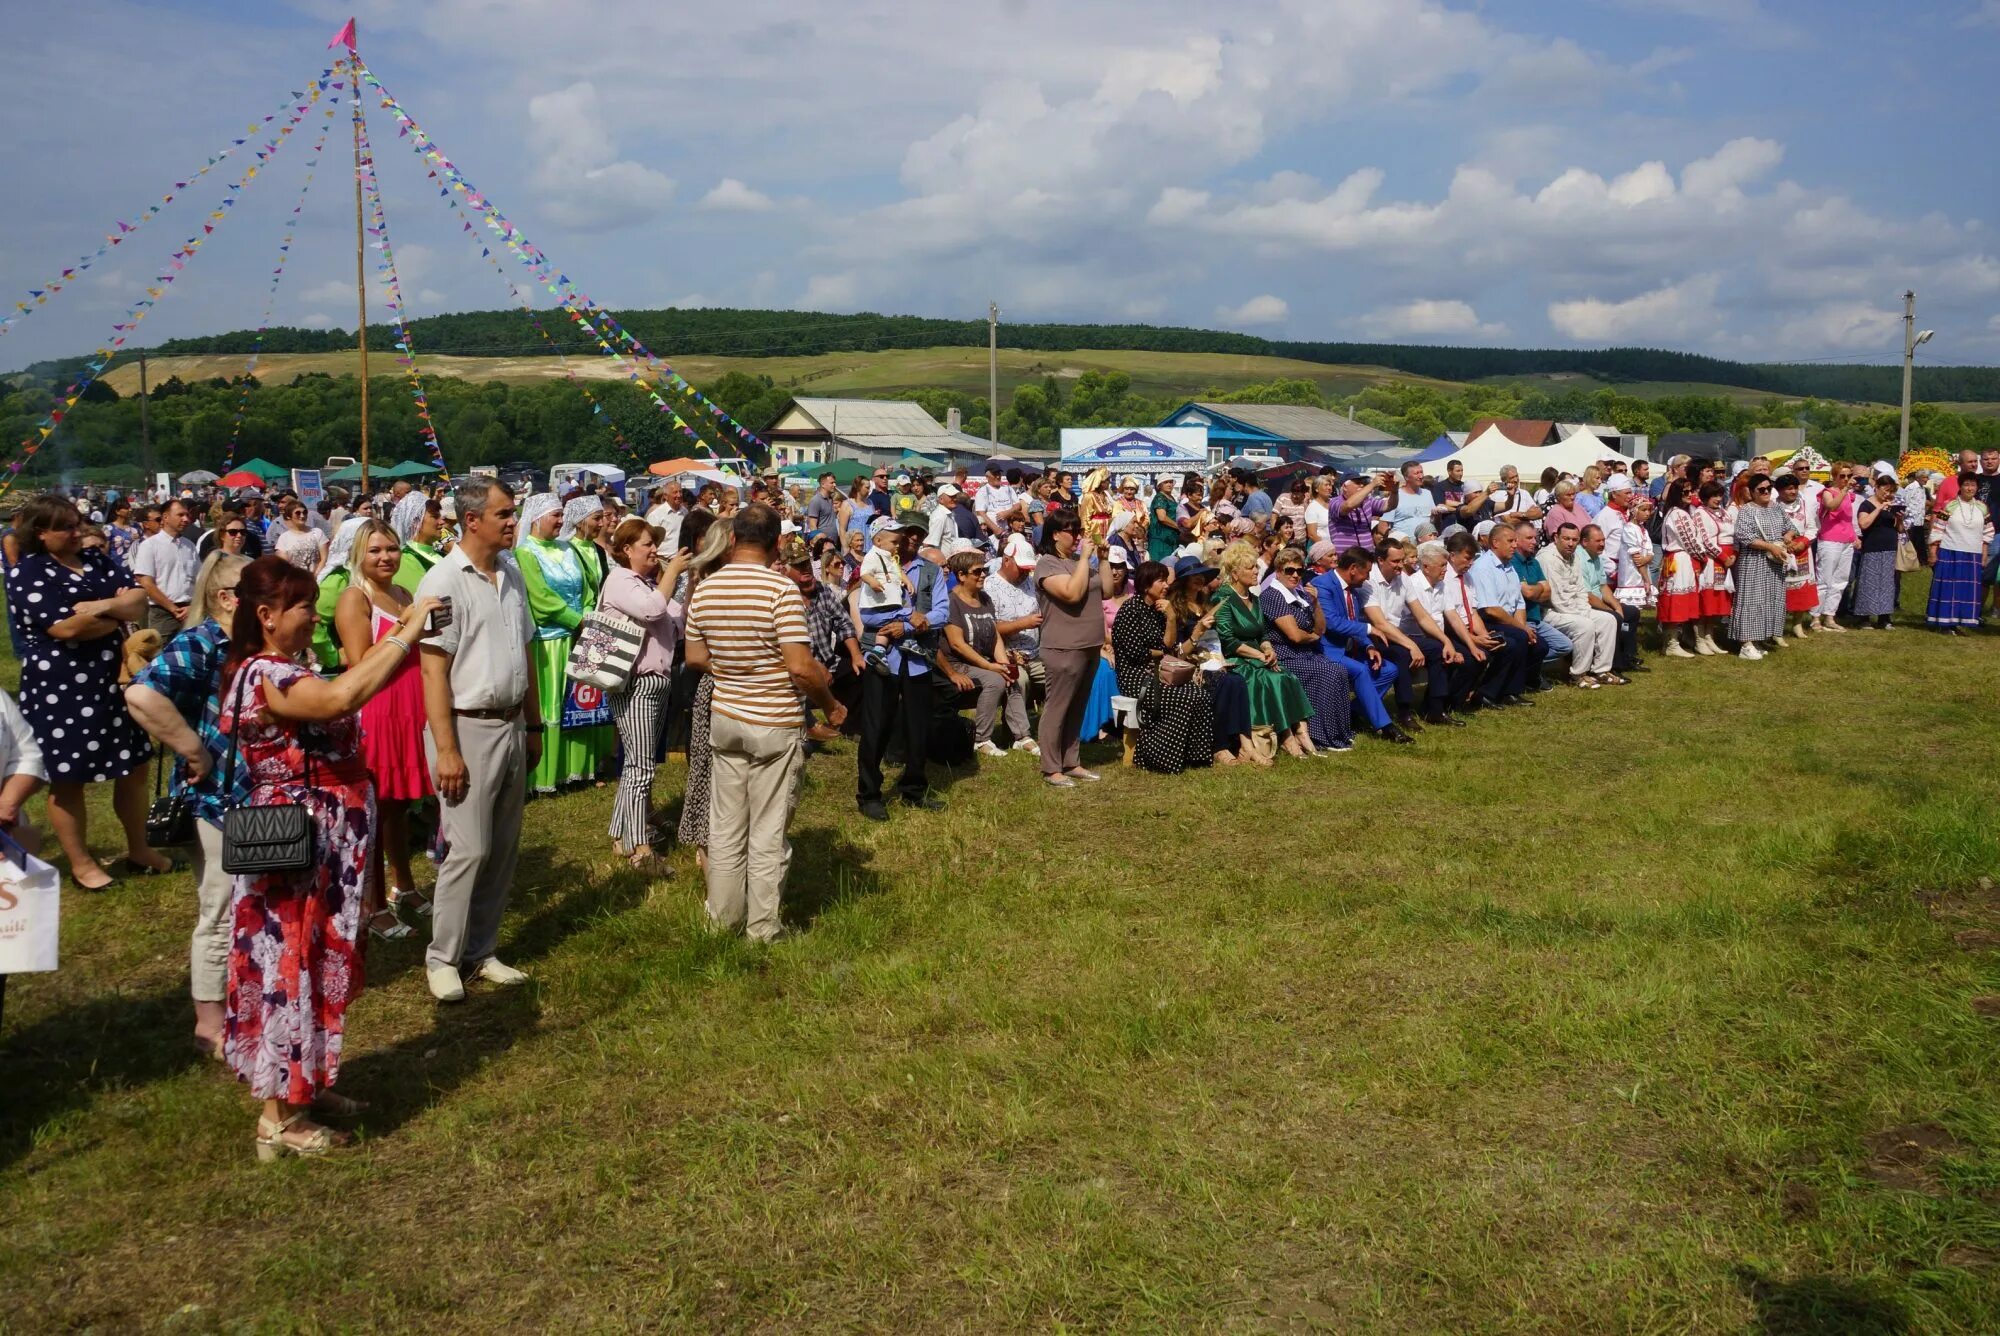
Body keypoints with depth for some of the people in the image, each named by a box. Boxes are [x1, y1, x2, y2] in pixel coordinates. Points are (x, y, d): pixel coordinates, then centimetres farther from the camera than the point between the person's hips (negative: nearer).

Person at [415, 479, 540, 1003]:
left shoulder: (512, 576, 10)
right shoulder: (443, 582, -12)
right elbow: (433, 670, -15)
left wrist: (533, 726, 15)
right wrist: (446, 749, -19)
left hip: (511, 726, 7)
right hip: (468, 728, -7)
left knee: (503, 849, 11)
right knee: (470, 849, -5)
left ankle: (480, 951, 23)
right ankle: (443, 958, 10)